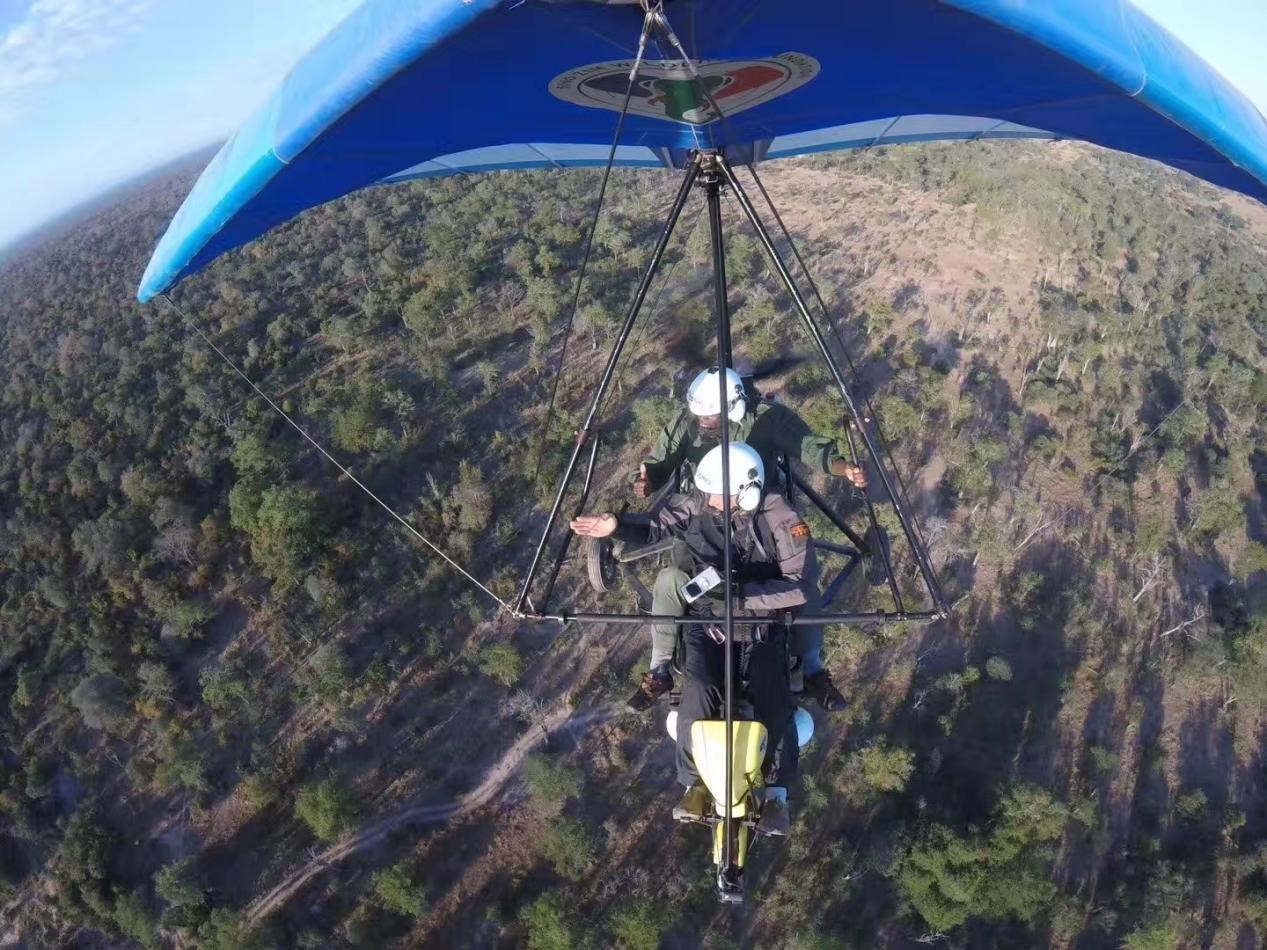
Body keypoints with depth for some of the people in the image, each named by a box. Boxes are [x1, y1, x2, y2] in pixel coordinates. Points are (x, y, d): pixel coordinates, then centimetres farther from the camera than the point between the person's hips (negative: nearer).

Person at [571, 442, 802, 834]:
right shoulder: (696, 505, -10)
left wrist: (742, 592, -31)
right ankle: (696, 783, -1)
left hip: (762, 624, -1)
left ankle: (777, 793, 2)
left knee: (773, 701, -21)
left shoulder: (779, 518, -16)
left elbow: (798, 586, -19)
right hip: (708, 619, 1)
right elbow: (656, 528, 4)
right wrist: (618, 527, -15)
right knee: (698, 695, -23)